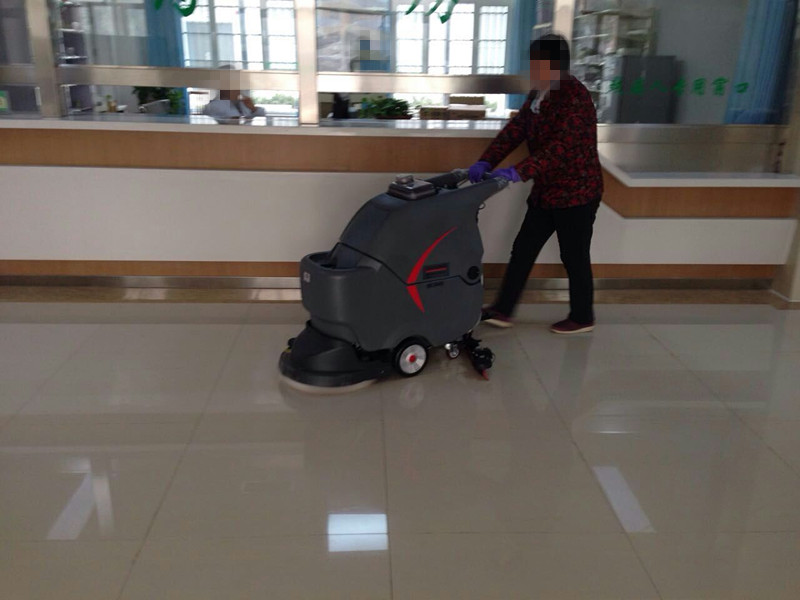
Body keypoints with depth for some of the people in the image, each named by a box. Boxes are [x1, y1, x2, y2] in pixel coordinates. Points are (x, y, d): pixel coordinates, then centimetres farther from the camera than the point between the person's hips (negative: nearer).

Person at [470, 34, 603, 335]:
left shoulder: (575, 97, -21)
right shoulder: (538, 94, 7)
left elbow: (561, 147, -31)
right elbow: (515, 129, 3)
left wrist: (519, 172, -39)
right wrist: (486, 162, -11)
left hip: (576, 192, -8)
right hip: (546, 191, 8)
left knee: (574, 257, 4)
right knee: (523, 250, 9)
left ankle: (582, 318, 22)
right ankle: (502, 309, 17)